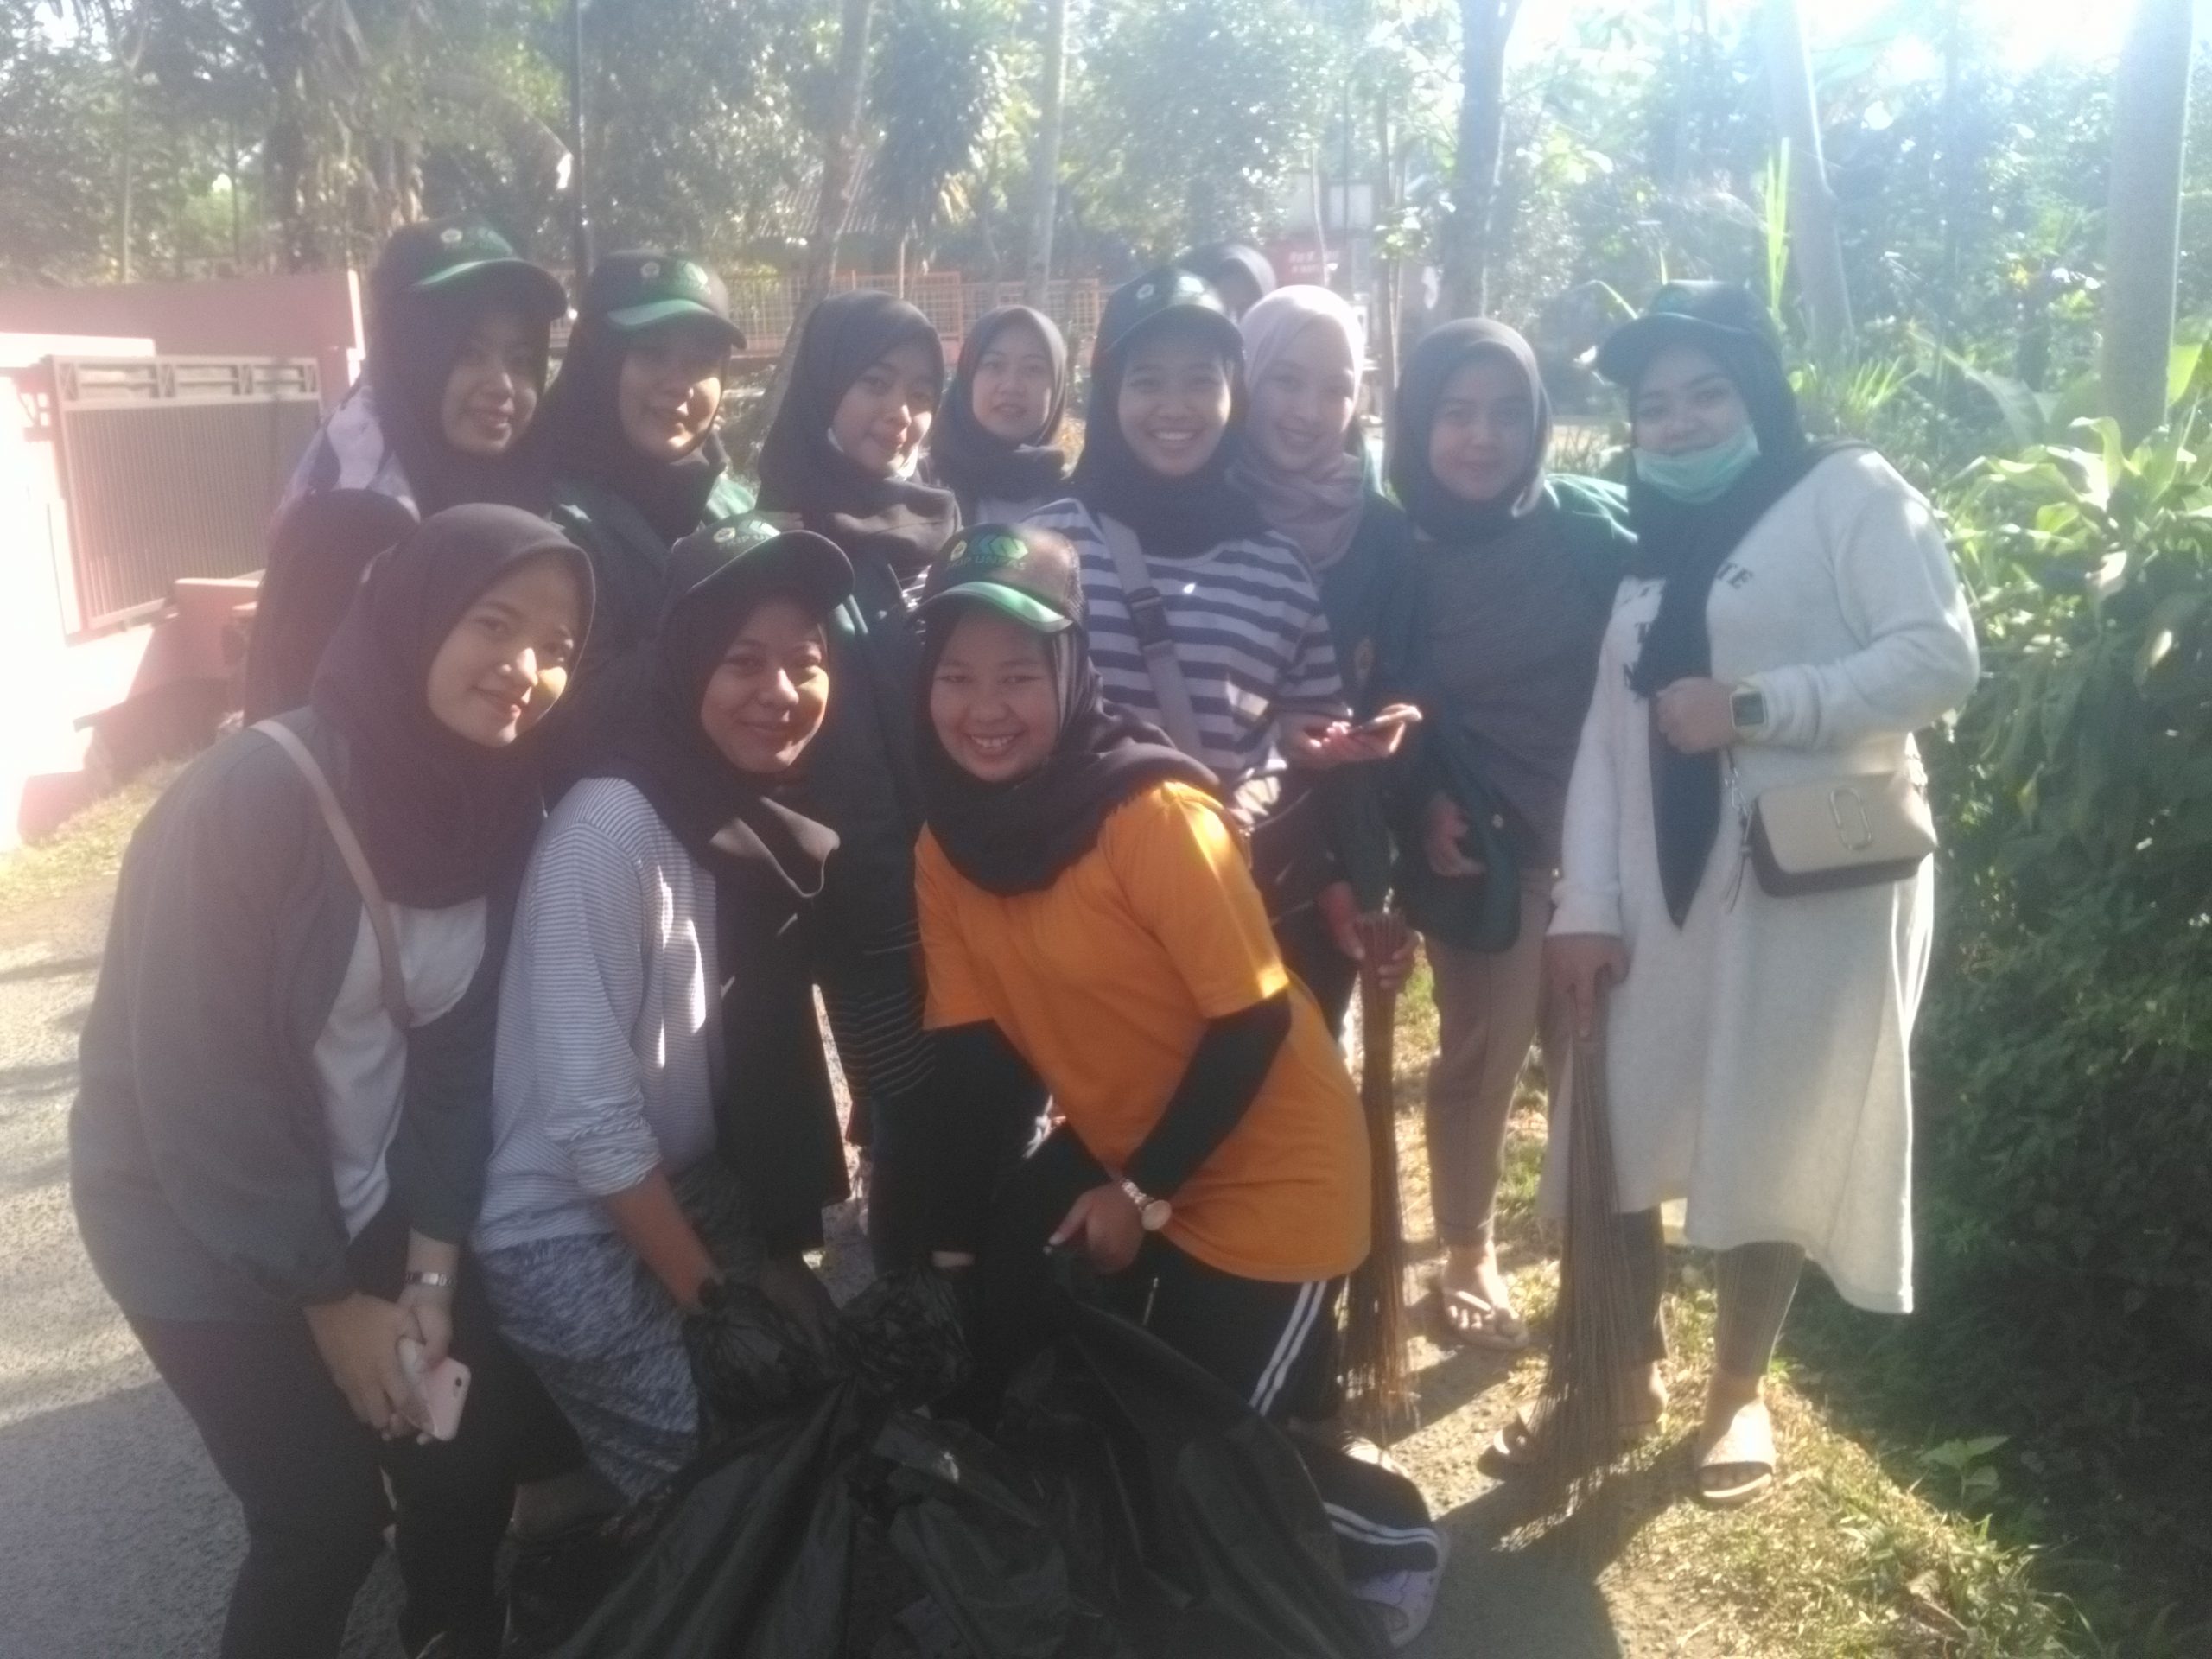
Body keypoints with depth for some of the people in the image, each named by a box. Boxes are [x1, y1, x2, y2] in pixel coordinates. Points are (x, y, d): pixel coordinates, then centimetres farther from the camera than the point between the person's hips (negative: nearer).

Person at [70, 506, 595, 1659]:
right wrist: (332, 1301, -14)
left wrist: (430, 1272, -8)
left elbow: (460, 1051, -3)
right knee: (325, 1518, -2)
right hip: (204, 1224, -5)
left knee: (477, 1447, 7)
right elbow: (198, 1083, -22)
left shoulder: (501, 808, -8)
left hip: (371, 1205, 5)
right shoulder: (257, 793, -26)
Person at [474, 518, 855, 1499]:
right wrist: (715, 1299, -14)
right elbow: (590, 1121, -24)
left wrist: (768, 1260, 4)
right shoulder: (610, 828, -25)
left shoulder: (761, 827, -1)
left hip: (693, 1193, 7)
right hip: (571, 1237, -7)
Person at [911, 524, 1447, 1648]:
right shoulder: (945, 842, -5)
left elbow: (1255, 1020, -22)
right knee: (1006, 1366, 9)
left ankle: (1388, 1542, 31)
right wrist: (954, 1242, -7)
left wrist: (1147, 1190, -17)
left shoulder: (1151, 813, -26)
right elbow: (979, 1055, -2)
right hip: (1111, 1147, 7)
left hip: (1266, 1172, -6)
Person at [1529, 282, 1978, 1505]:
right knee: (1621, 1130, 9)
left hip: (1810, 889, -5)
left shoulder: (1848, 493, -1)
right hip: (1664, 889, 5)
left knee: (1773, 1144, 4)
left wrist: (1754, 706, -20)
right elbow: (1603, 734, 6)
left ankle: (1738, 1390, 26)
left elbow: (1940, 660, -14)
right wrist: (1586, 902, -2)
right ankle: (1630, 1363, 30)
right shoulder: (1648, 546, 16)